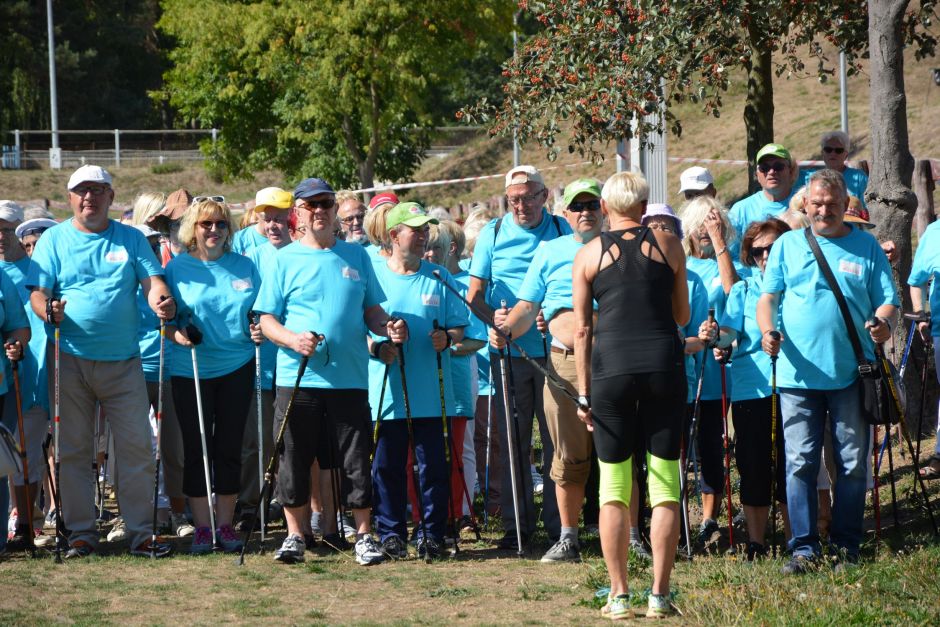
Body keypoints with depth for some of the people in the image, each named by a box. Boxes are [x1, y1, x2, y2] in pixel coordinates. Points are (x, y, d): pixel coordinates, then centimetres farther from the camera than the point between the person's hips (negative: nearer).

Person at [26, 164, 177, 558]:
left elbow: (152, 280, 1)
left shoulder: (130, 239, 11)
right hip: (70, 360, -1)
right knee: (72, 451, 2)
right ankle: (81, 533, 9)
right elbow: (37, 292, 0)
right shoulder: (54, 239, 7)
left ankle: (140, 533, 3)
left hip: (123, 362, 1)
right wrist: (49, 311, -23)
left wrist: (161, 301, -22)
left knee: (136, 448, -2)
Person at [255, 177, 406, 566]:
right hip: (296, 377, -1)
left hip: (349, 377, 1)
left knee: (356, 461, 1)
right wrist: (293, 340, -17)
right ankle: (294, 536, 14)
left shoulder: (356, 256, 12)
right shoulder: (285, 260, 5)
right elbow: (266, 319, 2)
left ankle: (364, 537, 10)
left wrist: (388, 328, -7)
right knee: (294, 461, 2)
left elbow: (372, 311, 15)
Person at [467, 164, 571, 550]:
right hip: (509, 351, 1)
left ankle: (557, 523, 9)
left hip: (555, 349, -1)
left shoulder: (562, 231, 4)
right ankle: (516, 524, 11)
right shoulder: (493, 234, 6)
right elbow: (474, 294, 5)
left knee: (556, 441, 2)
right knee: (512, 442, 4)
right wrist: (494, 318, -15)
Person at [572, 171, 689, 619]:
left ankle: (619, 595, 5)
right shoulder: (668, 245, 7)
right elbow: (683, 316, 14)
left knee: (613, 488, 7)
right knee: (665, 485, 4)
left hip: (611, 367, 0)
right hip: (663, 363, 0)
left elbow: (582, 329, 5)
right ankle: (659, 595, 1)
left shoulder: (588, 254, 6)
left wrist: (584, 392, 9)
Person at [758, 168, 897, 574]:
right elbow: (767, 296, 7)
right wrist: (768, 331, -13)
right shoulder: (787, 245, 11)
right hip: (798, 371, 0)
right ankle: (804, 547, -1)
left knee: (852, 463, 4)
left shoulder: (867, 248, 10)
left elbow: (887, 301, 7)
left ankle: (845, 544, 14)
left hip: (851, 373, 0)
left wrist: (882, 322, -16)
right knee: (800, 462, -4)